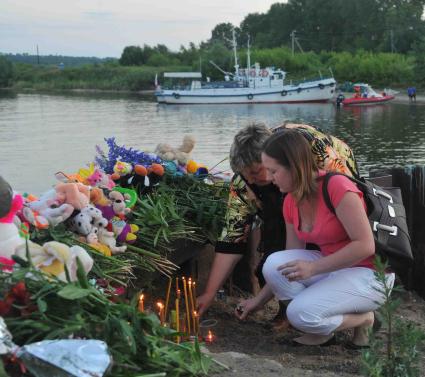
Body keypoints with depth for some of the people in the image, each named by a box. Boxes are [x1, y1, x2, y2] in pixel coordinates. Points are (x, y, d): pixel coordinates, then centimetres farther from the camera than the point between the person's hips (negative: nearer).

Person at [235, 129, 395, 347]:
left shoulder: (337, 187, -22)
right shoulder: (291, 203, 2)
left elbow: (365, 246, -24)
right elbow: (291, 265, 9)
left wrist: (313, 267, -27)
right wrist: (259, 300, 9)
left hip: (369, 274, -7)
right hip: (332, 268, 7)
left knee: (301, 313, -25)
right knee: (274, 264, -17)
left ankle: (362, 319, 0)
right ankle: (321, 323, -3)